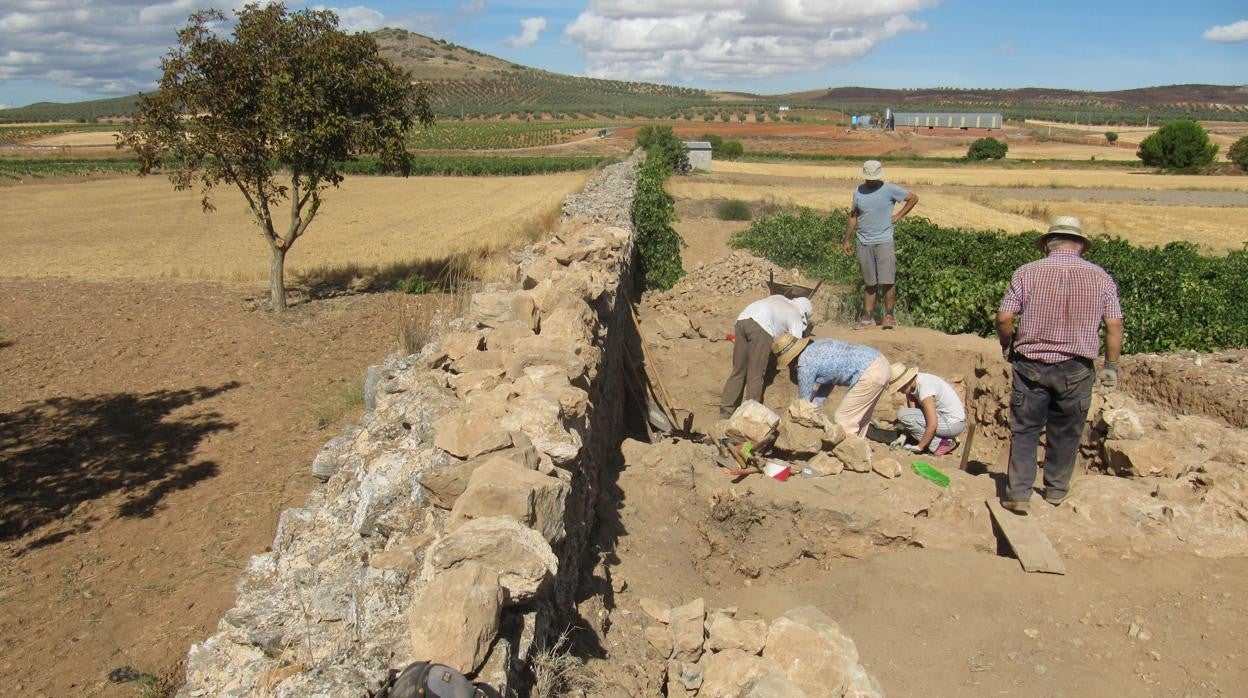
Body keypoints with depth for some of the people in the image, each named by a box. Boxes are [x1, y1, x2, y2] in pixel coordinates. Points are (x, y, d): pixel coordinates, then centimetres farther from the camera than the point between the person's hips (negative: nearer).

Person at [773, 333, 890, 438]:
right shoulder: (816, 347, 16)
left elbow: (804, 399, 3)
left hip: (870, 373, -10)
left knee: (843, 419, 1)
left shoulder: (805, 364, -10)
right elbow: (828, 382, 24)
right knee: (860, 416, 22)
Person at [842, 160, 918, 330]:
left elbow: (913, 198, 7)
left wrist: (898, 216, 0)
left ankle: (888, 316, 4)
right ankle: (868, 317, 15)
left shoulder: (890, 189, -2)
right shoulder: (859, 191, 7)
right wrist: (847, 240, 14)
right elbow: (853, 216, 15)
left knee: (887, 281, -9)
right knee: (870, 283, 9)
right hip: (864, 243, 3)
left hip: (884, 241, -3)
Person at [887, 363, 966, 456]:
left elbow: (932, 425, -27)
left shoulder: (924, 388, -28)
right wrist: (903, 436, -5)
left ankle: (940, 444, -8)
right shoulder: (912, 384, -2)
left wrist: (919, 447, -16)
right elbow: (911, 410, 3)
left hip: (953, 424, -9)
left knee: (902, 414, -17)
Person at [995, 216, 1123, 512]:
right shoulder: (1100, 277, 0)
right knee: (1066, 433, 16)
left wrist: (1008, 346, 11)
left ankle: (1018, 494, 5)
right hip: (1076, 368, 2)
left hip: (1031, 365, -1)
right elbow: (1114, 325, -1)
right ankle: (1056, 491, 28)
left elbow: (1004, 318, -8)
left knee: (1024, 430, 8)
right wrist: (1111, 366, 8)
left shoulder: (1027, 272, -5)